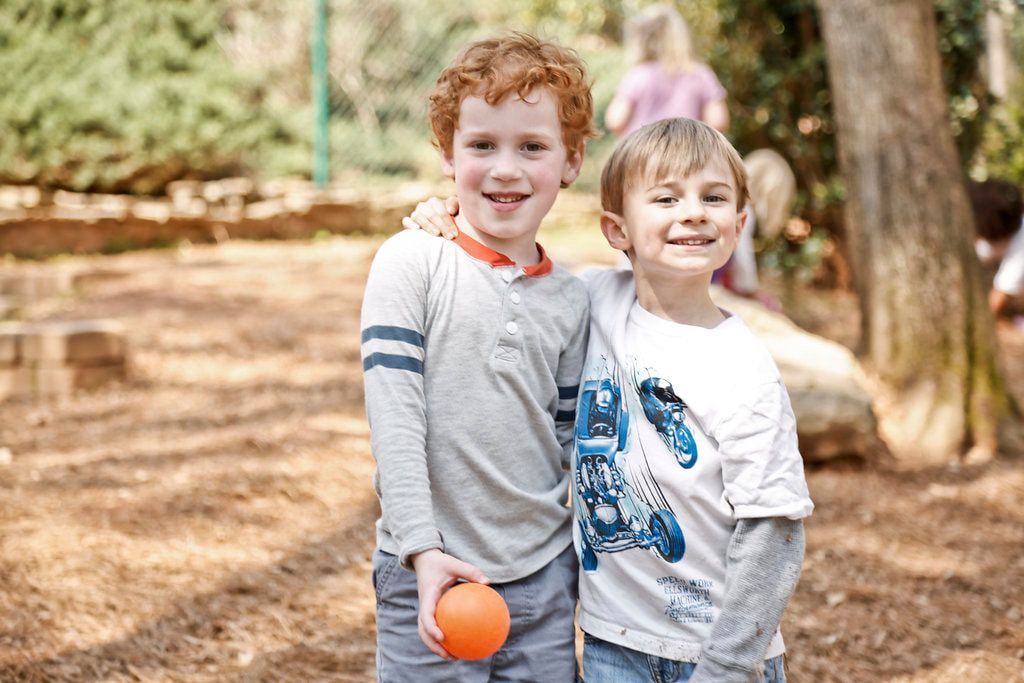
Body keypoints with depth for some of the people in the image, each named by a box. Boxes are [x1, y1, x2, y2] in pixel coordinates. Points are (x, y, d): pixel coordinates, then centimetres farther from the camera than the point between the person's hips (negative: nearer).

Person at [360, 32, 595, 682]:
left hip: (544, 578, 4)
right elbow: (394, 418, -12)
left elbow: (572, 440, 12)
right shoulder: (412, 263, -7)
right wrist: (422, 549, -19)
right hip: (429, 574, -3)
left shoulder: (570, 297, 6)